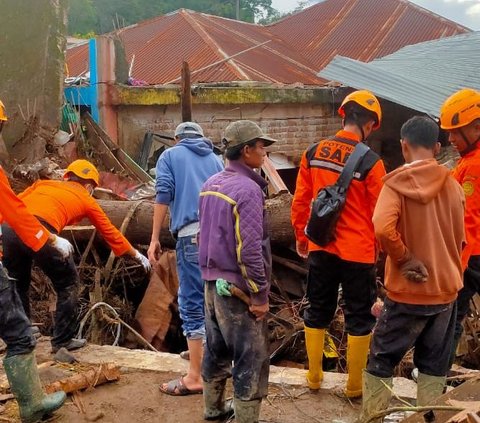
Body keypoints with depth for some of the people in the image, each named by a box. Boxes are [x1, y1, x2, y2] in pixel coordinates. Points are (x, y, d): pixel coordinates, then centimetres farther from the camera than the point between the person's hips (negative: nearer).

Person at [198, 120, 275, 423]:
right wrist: (260, 295, -17)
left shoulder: (211, 184, 8)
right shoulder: (247, 189, -19)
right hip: (237, 287, -9)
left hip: (211, 282, 9)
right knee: (252, 358, 2)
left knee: (217, 348, 21)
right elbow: (250, 250, -23)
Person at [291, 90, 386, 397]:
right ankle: (355, 386, 20)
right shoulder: (371, 162, -16)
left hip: (321, 248, 4)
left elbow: (300, 202, 2)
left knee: (318, 312, 18)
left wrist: (302, 238, 15)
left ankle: (314, 377, 29)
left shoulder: (314, 153, -4)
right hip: (358, 252, -4)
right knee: (359, 317, 11)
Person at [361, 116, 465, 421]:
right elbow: (460, 240, 10)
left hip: (407, 292, -4)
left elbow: (383, 228, -28)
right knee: (434, 365, 17)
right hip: (446, 289, 4)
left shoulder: (397, 182, -12)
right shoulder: (453, 185, 1)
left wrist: (406, 260, -14)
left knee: (381, 361, 11)